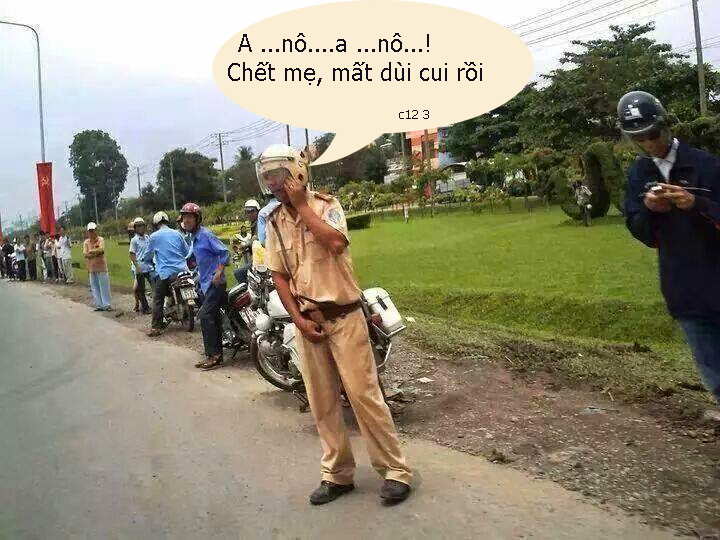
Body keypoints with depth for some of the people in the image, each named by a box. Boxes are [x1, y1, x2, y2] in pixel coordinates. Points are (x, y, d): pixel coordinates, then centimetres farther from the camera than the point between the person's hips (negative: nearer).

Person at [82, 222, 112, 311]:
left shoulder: (100, 239, -2)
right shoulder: (86, 242, 8)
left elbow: (101, 249, -20)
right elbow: (85, 254, -4)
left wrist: (91, 251, -11)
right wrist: (96, 253, -14)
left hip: (101, 267, -4)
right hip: (91, 268, 4)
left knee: (104, 286, -2)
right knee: (94, 288, 7)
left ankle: (106, 305, 5)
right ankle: (99, 305, 15)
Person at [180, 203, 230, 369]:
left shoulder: (206, 235, -13)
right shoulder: (195, 237, 14)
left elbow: (224, 252, -18)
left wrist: (219, 273, -23)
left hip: (215, 283, -10)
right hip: (205, 282, 10)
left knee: (205, 315, -16)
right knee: (213, 318, 12)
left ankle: (213, 355, -11)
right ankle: (217, 354, 18)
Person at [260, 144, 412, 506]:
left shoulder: (326, 205, -6)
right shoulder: (275, 222, 7)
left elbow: (336, 242, -27)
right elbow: (279, 275, 7)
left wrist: (302, 206, -18)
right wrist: (298, 319, -4)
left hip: (343, 316, -5)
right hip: (307, 321, 5)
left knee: (363, 394, -5)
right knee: (322, 402, 9)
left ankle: (396, 470, 7)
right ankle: (338, 474, 22)